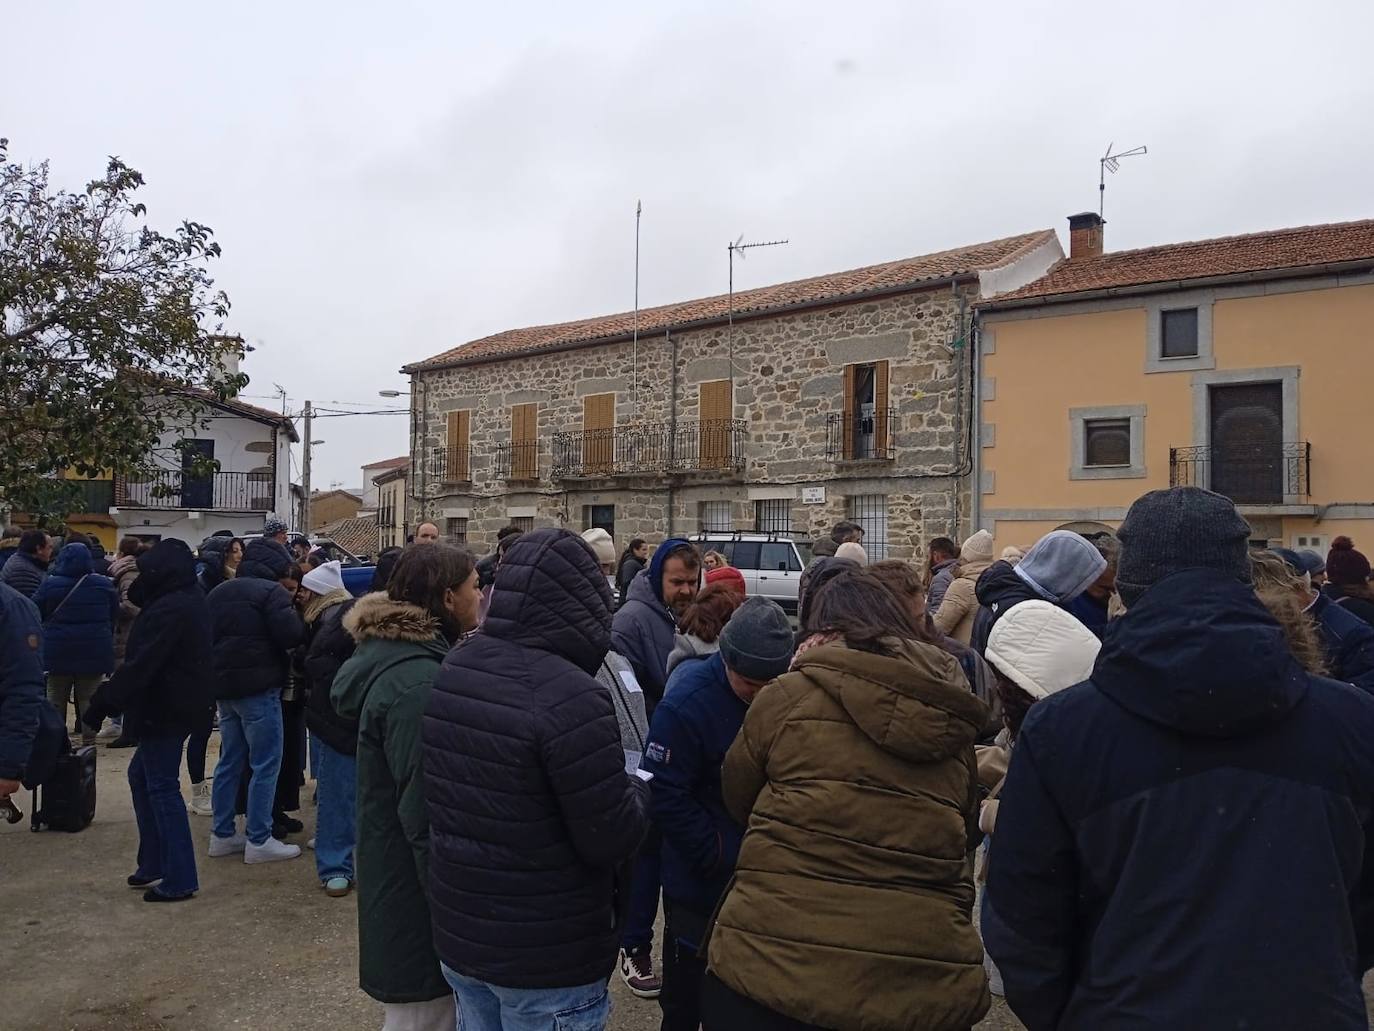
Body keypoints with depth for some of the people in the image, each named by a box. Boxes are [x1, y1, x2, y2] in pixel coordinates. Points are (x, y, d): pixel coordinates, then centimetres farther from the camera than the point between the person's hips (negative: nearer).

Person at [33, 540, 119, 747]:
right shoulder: (104, 584, -5)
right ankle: (89, 740, 6)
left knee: (56, 699, 12)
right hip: (94, 651, 0)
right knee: (89, 699, 6)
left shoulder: (49, 584, -8)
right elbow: (114, 615, 4)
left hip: (58, 650, 0)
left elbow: (36, 613, 1)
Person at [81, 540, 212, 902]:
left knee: (162, 786, -2)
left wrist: (104, 702, -20)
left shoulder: (169, 609, -21)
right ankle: (154, 863, 28)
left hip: (165, 709, -10)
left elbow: (140, 665, -25)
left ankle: (179, 879, 4)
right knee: (141, 776, 20)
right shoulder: (190, 601, 11)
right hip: (180, 704, 10)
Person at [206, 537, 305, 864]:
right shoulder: (271, 591, -12)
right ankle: (258, 840, 0)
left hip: (224, 686, 8)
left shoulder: (218, 592, 14)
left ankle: (223, 835, 22)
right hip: (258, 688, -8)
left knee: (230, 761, 16)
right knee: (266, 764, -2)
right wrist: (290, 606, -2)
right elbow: (291, 635, -19)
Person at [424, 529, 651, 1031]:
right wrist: (638, 789, -2)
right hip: (548, 958, -7)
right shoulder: (570, 696, -28)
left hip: (458, 935, 7)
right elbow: (612, 838, -22)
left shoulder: (451, 670, -1)